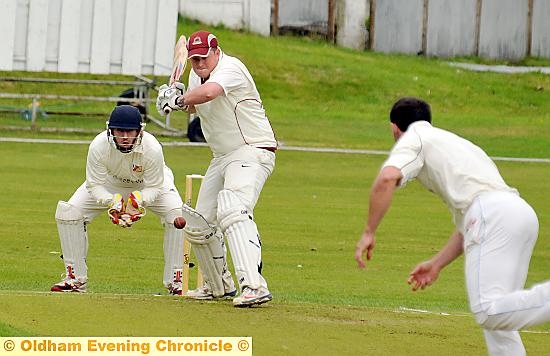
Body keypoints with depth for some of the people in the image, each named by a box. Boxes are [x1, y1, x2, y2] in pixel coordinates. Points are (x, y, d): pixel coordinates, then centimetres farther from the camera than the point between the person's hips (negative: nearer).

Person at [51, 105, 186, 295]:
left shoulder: (152, 149, -36)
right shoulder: (98, 146, -34)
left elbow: (154, 187, -25)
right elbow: (95, 185, -25)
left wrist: (139, 201, -45)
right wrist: (112, 202, -43)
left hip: (148, 186, -1)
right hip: (109, 183, 1)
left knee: (178, 215, -27)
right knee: (67, 212, -15)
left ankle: (175, 280, -13)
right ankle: (75, 278, -1)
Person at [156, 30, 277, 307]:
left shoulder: (230, 68, -20)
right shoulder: (196, 75, 9)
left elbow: (209, 92, -40)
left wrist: (179, 99, -25)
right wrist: (179, 97, -2)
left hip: (252, 152, -10)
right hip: (221, 157, 10)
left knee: (231, 210, -32)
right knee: (198, 225, 13)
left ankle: (254, 286, -44)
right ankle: (218, 286, 34)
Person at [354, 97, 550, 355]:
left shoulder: (414, 139, 14)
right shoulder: (454, 141, 37)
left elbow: (387, 179, -9)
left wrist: (368, 233, -2)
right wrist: (436, 264, 36)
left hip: (493, 215, -8)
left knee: (488, 312, -20)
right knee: (496, 313, 15)